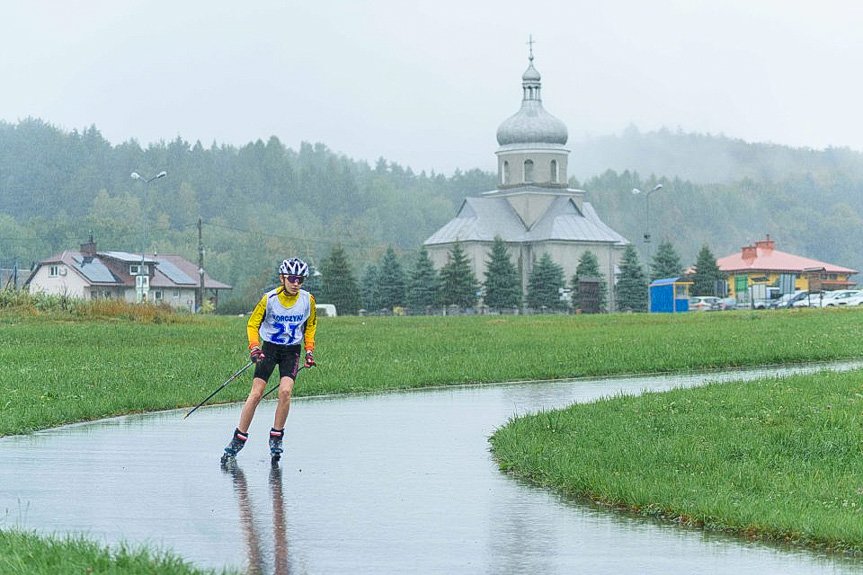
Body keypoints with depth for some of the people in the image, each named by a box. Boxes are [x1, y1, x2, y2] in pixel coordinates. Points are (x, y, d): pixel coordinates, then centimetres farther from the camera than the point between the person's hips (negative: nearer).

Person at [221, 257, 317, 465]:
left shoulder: (308, 300, -5)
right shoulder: (269, 299, -12)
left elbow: (310, 325, 13)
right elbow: (253, 324, -2)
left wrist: (309, 350, 4)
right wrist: (254, 347, -16)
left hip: (292, 350, 1)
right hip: (269, 347, -1)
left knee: (285, 391, -19)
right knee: (256, 394, -8)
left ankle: (276, 437, -2)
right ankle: (238, 440, 3)